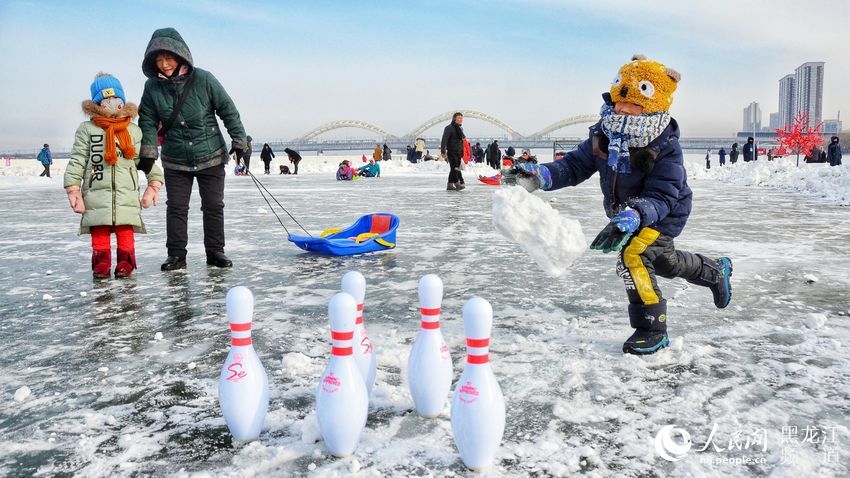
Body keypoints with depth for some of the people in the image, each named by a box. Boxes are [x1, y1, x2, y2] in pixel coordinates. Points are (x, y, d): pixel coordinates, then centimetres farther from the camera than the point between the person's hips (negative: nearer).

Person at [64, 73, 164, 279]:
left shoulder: (133, 131, 10)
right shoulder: (87, 129, 6)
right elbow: (77, 161, 1)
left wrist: (154, 183, 4)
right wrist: (73, 189, -5)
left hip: (127, 192, 1)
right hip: (96, 193, -1)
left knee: (125, 230, 3)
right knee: (99, 233, 4)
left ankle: (125, 263, 11)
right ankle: (101, 264, 11)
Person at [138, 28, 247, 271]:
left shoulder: (203, 79, -13)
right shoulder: (153, 87, -5)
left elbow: (228, 109, -6)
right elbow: (148, 122, -1)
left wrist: (239, 139, -6)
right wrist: (148, 152, -9)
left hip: (210, 157, -2)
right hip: (175, 161, 2)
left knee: (214, 205, 5)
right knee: (176, 207, 3)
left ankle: (215, 251, 16)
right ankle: (176, 254, 13)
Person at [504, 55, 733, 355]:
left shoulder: (665, 148, -32)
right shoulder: (603, 137, -18)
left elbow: (660, 197, -38)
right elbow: (575, 165, -18)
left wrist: (631, 218, -58)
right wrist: (540, 176, -37)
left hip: (664, 214, -7)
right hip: (624, 212, 7)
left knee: (634, 255, -27)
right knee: (664, 261, 23)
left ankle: (651, 329, -11)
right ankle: (715, 271, 55)